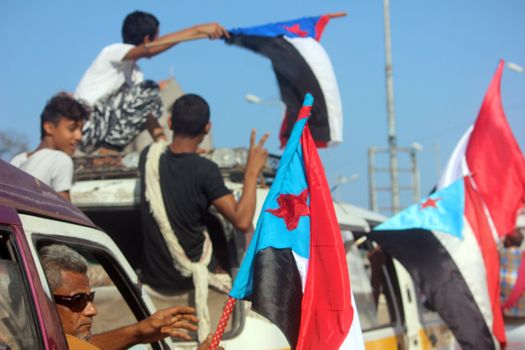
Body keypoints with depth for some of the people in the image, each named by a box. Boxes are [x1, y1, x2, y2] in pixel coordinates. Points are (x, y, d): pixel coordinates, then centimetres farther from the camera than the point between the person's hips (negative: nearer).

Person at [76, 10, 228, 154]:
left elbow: (147, 112, 12)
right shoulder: (113, 51, -12)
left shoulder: (134, 71, 15)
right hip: (85, 127, -9)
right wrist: (199, 30, -37)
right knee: (147, 94, -20)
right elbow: (150, 48, -32)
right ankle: (108, 150, -15)